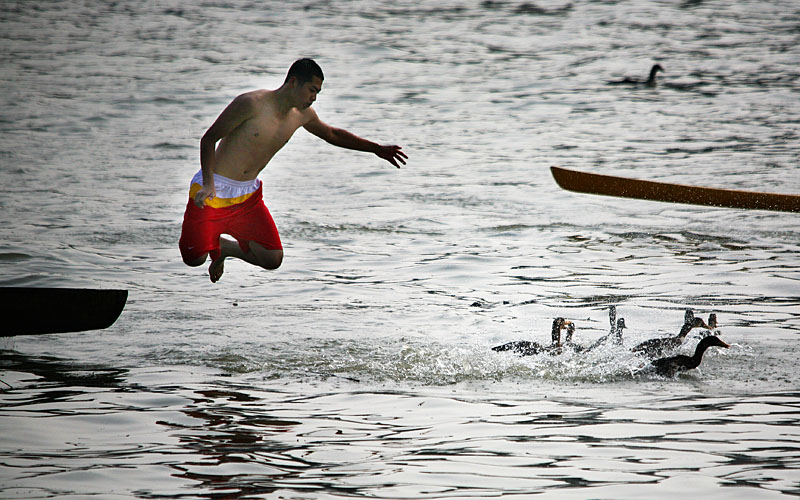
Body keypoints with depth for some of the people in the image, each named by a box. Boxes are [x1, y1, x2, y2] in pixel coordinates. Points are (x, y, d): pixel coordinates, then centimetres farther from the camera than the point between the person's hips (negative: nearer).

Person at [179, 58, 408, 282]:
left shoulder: (302, 115, 4)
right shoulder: (253, 104, -18)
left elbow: (332, 134, 25)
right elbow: (209, 138, -14)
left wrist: (377, 149, 23)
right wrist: (208, 184, -26)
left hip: (248, 195, 6)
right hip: (213, 191, -6)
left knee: (273, 259, -9)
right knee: (194, 258, -16)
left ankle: (222, 247, 18)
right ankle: (211, 242, 22)